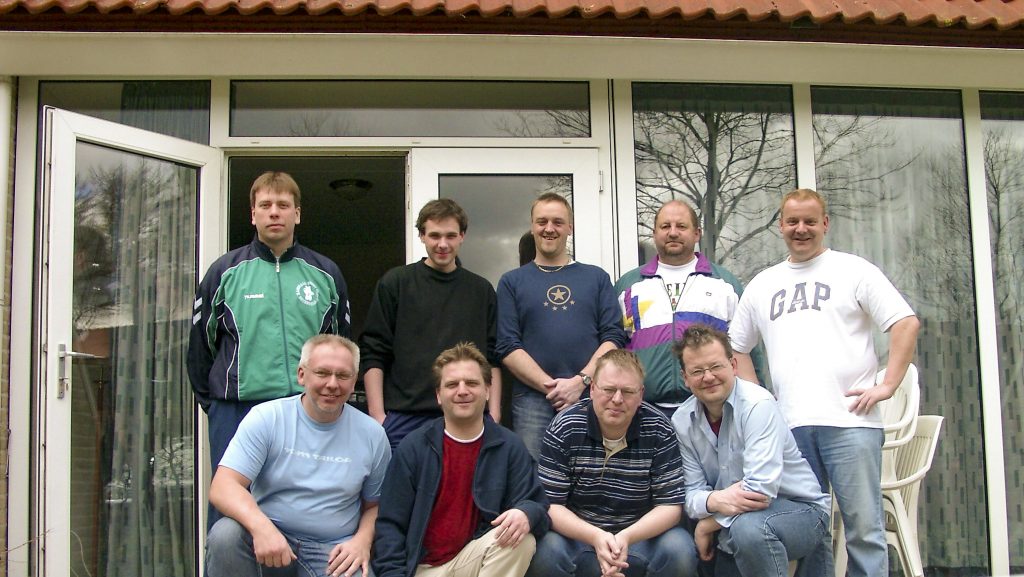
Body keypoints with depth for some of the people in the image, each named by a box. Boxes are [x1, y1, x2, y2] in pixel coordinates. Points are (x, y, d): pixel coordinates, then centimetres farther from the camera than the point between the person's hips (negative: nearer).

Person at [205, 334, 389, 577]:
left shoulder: (372, 434, 4)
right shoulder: (265, 418, -3)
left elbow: (376, 504, 14)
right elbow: (223, 488, -12)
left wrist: (363, 540, -8)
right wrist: (261, 526, -31)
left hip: (333, 551, 0)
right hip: (269, 537, 0)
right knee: (225, 534, -31)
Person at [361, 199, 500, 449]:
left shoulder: (482, 290, 12)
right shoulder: (396, 283, 4)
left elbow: (493, 358, 12)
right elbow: (374, 354, 1)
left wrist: (494, 413, 3)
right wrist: (377, 415, -7)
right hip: (404, 419, -2)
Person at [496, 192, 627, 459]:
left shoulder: (597, 278, 15)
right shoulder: (512, 282, 12)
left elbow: (614, 337, 5)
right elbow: (508, 347, 2)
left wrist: (580, 381, -10)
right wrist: (550, 386, -10)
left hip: (591, 397, 1)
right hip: (532, 401, -1)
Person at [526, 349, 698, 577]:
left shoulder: (659, 430, -9)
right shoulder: (564, 428, -12)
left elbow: (670, 505, -10)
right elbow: (550, 504, -14)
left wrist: (627, 537, -29)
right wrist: (595, 537, -32)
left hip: (642, 532, 2)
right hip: (578, 532, -1)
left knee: (681, 552, -27)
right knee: (543, 554, -32)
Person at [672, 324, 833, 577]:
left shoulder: (758, 405, -22)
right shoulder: (682, 421, -3)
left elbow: (760, 491, -29)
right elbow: (692, 493, -6)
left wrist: (706, 525, -17)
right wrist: (715, 501, -30)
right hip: (735, 520, 6)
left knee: (748, 526, -35)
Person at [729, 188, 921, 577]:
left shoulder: (853, 270, 6)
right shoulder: (761, 285, 18)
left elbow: (907, 324, -1)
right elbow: (737, 346, 24)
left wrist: (887, 385, -9)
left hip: (850, 419, -4)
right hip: (788, 425, 4)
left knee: (864, 527, -3)